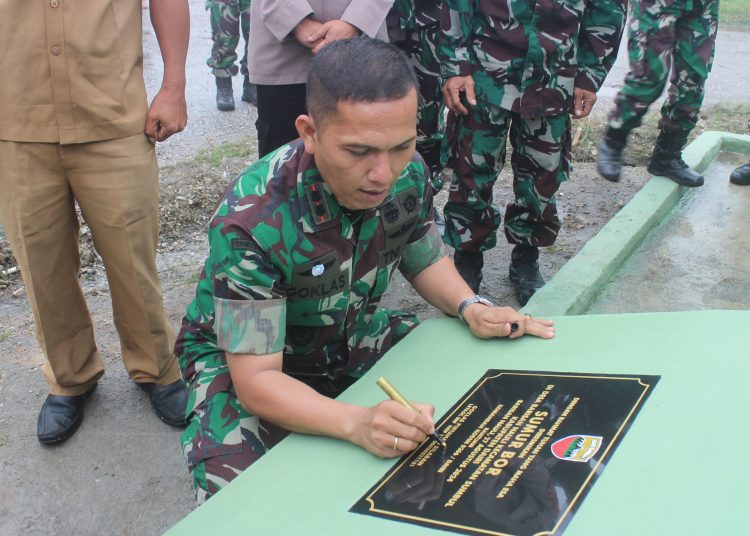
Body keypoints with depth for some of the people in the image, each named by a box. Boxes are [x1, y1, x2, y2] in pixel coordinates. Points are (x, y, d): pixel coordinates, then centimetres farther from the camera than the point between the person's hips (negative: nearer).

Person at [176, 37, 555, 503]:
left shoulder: (409, 173, -17)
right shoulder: (251, 219, -34)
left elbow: (425, 259, 4)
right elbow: (255, 379, -33)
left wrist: (471, 307, -17)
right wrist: (357, 424, -50)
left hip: (349, 334, 5)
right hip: (238, 357, -5)